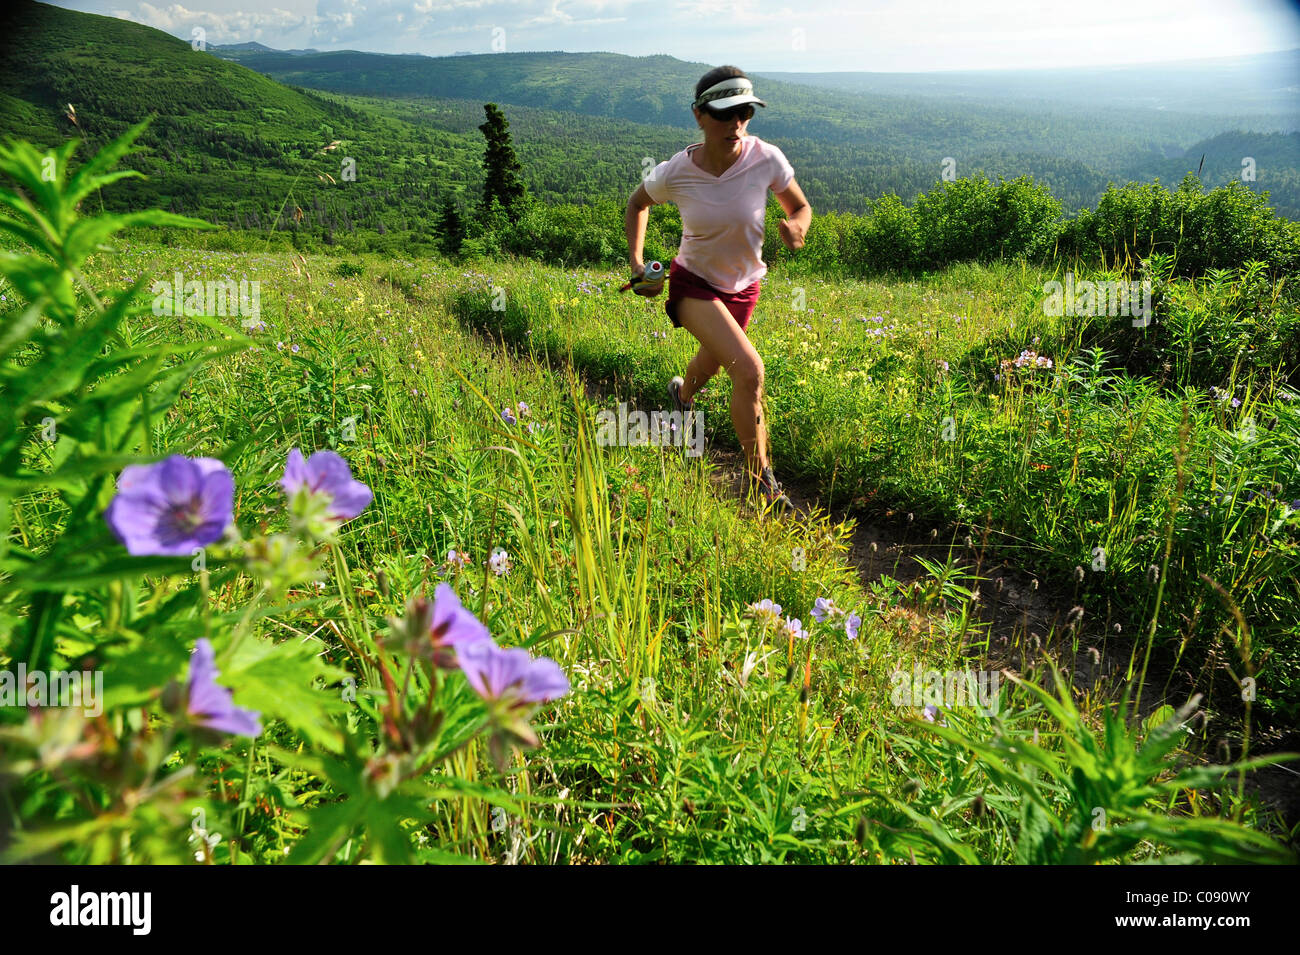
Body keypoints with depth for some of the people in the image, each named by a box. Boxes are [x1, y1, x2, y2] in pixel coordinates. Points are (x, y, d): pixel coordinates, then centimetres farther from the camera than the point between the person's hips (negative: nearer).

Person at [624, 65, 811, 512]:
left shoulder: (766, 158, -22)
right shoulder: (674, 173, -23)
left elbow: (801, 207, -5)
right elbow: (637, 203, 0)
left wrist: (796, 228, -28)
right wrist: (636, 263, -7)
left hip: (743, 285, 3)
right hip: (693, 282, -3)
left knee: (712, 360, 26)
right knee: (749, 370, -23)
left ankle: (683, 392, 66)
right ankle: (762, 484, -11)